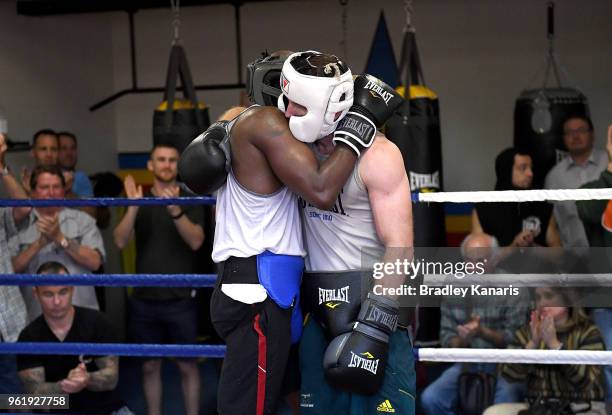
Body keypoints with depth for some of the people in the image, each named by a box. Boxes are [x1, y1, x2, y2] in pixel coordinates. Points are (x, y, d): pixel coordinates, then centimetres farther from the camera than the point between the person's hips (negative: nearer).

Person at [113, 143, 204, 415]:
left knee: (187, 365, 1)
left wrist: (176, 211, -31)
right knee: (150, 366, 8)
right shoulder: (140, 201, 8)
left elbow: (196, 241, -14)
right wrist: (133, 207, -22)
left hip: (180, 299, -2)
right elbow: (120, 241, -5)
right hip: (144, 299, 2)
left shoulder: (189, 200, 1)